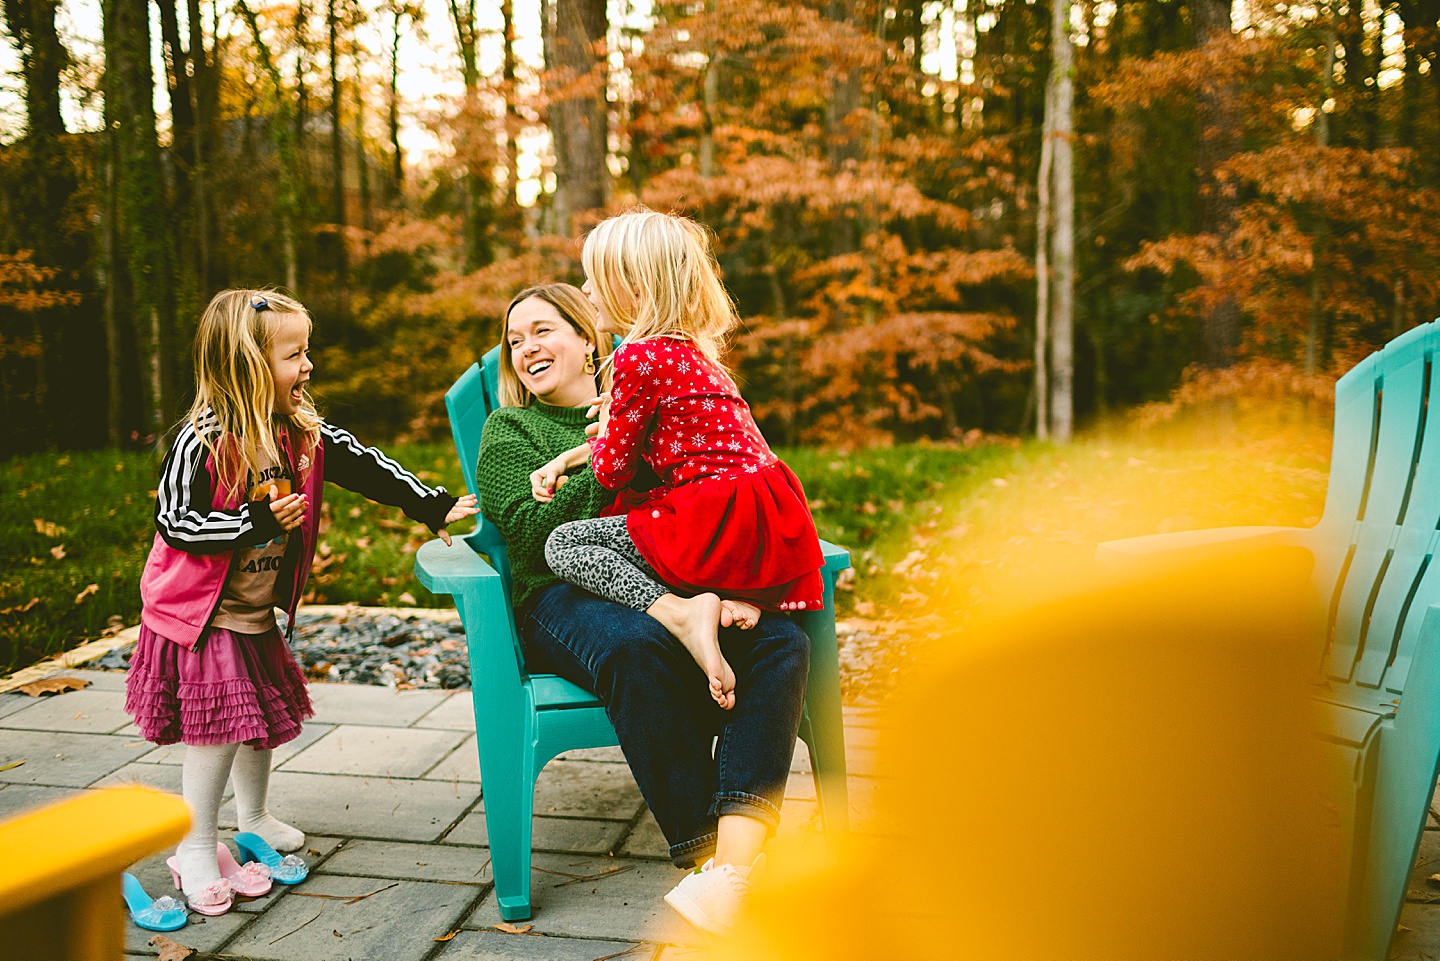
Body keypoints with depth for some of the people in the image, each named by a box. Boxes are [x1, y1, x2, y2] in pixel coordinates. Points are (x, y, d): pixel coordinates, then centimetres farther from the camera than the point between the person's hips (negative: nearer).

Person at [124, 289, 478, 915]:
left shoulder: (303, 436, -4)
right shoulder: (202, 443, -22)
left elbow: (365, 468, -2)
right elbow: (174, 523, -21)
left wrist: (434, 506, -8)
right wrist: (256, 522, -30)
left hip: (258, 611, 7)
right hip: (202, 612, -7)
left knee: (266, 714, 17)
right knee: (218, 724, -6)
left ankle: (254, 819, 39)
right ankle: (195, 849, 10)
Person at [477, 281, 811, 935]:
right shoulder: (507, 430, 17)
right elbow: (533, 529, -3)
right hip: (568, 594, -2)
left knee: (780, 641, -27)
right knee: (639, 646, -38)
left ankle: (736, 861, -40)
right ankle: (704, 852, -31)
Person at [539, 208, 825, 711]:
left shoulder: (638, 358, -8)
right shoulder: (692, 349, 21)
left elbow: (612, 469, 0)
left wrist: (602, 431, 22)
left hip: (719, 521, -9)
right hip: (769, 517, 9)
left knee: (563, 544, 2)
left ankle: (683, 611, -20)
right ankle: (735, 599, 1)